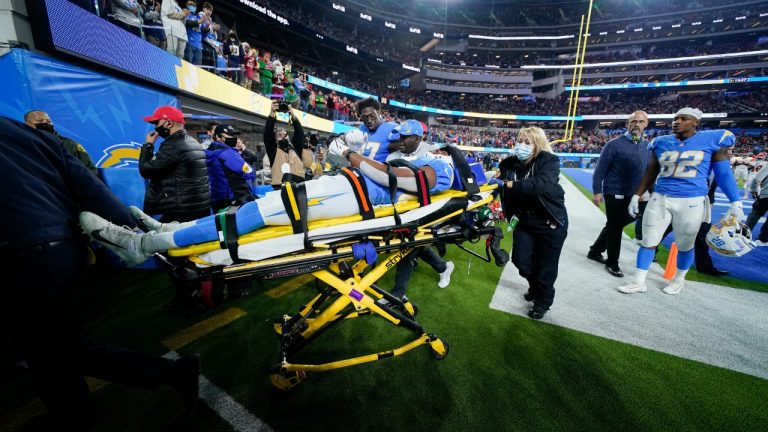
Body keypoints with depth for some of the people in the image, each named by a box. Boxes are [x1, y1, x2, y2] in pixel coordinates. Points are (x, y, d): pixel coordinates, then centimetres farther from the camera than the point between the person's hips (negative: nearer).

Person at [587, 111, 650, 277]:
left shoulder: (648, 146, 8)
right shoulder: (614, 144, -9)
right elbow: (600, 169, -10)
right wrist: (597, 191, -14)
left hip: (634, 195, 6)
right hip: (615, 194, -6)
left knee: (615, 226, 15)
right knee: (614, 228, 3)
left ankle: (595, 251, 32)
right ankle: (612, 263, 17)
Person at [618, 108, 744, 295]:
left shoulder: (712, 140, -2)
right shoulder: (661, 143, 5)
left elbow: (724, 173, 0)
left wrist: (736, 203, -3)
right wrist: (636, 196, 10)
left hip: (691, 202, -2)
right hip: (659, 199, 2)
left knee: (685, 245, 12)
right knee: (648, 242, 4)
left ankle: (679, 280, 34)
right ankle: (639, 282, 14)